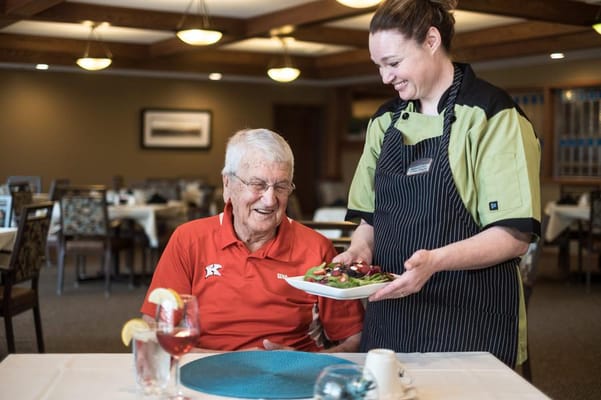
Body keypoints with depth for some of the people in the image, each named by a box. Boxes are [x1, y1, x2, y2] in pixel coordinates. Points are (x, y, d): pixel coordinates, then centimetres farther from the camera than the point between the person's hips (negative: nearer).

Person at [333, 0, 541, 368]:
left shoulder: (492, 115, -9)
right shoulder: (384, 121, 10)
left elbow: (515, 235, -15)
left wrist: (435, 260, -28)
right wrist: (360, 250, -5)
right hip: (390, 312, 6)